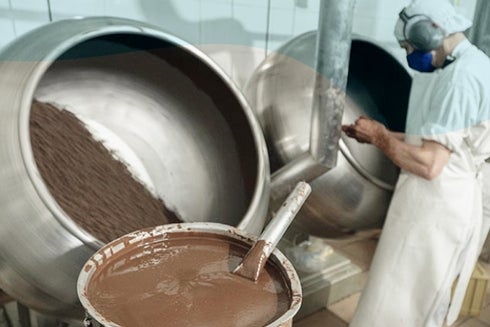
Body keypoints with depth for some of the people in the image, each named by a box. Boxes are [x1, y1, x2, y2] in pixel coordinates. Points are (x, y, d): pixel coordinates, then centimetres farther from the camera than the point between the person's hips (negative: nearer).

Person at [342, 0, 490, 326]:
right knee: (423, 300, 24)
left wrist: (379, 136, -12)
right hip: (442, 202, 10)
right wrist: (380, 135, 8)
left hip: (435, 207, -10)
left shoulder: (461, 77, -21)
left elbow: (429, 164, -25)